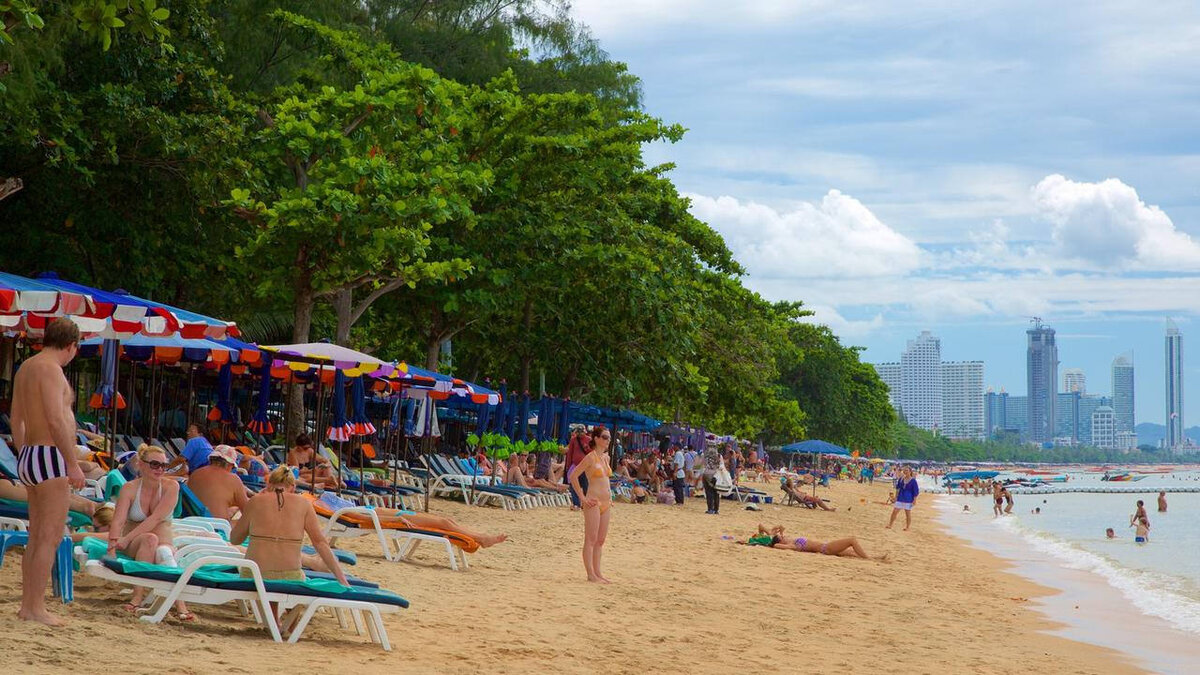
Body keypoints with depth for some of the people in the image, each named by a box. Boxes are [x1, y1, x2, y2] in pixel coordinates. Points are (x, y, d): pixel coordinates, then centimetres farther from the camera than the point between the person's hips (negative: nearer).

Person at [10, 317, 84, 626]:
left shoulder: (25, 368, 16)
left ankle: (27, 604, 17)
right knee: (50, 538, -7)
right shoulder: (50, 369, -14)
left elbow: (16, 419, 23)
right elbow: (55, 420, -22)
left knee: (37, 538, 14)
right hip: (51, 458, -10)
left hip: (30, 459, 10)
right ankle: (36, 607, -6)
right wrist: (73, 464, -19)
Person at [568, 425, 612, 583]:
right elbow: (573, 476, -14)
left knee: (600, 540, 11)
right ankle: (591, 574, -2)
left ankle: (597, 572, 16)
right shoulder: (591, 457, -11)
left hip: (606, 502, 8)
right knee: (591, 540, -4)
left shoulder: (606, 457, 13)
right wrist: (582, 498, -14)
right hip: (594, 502, -8)